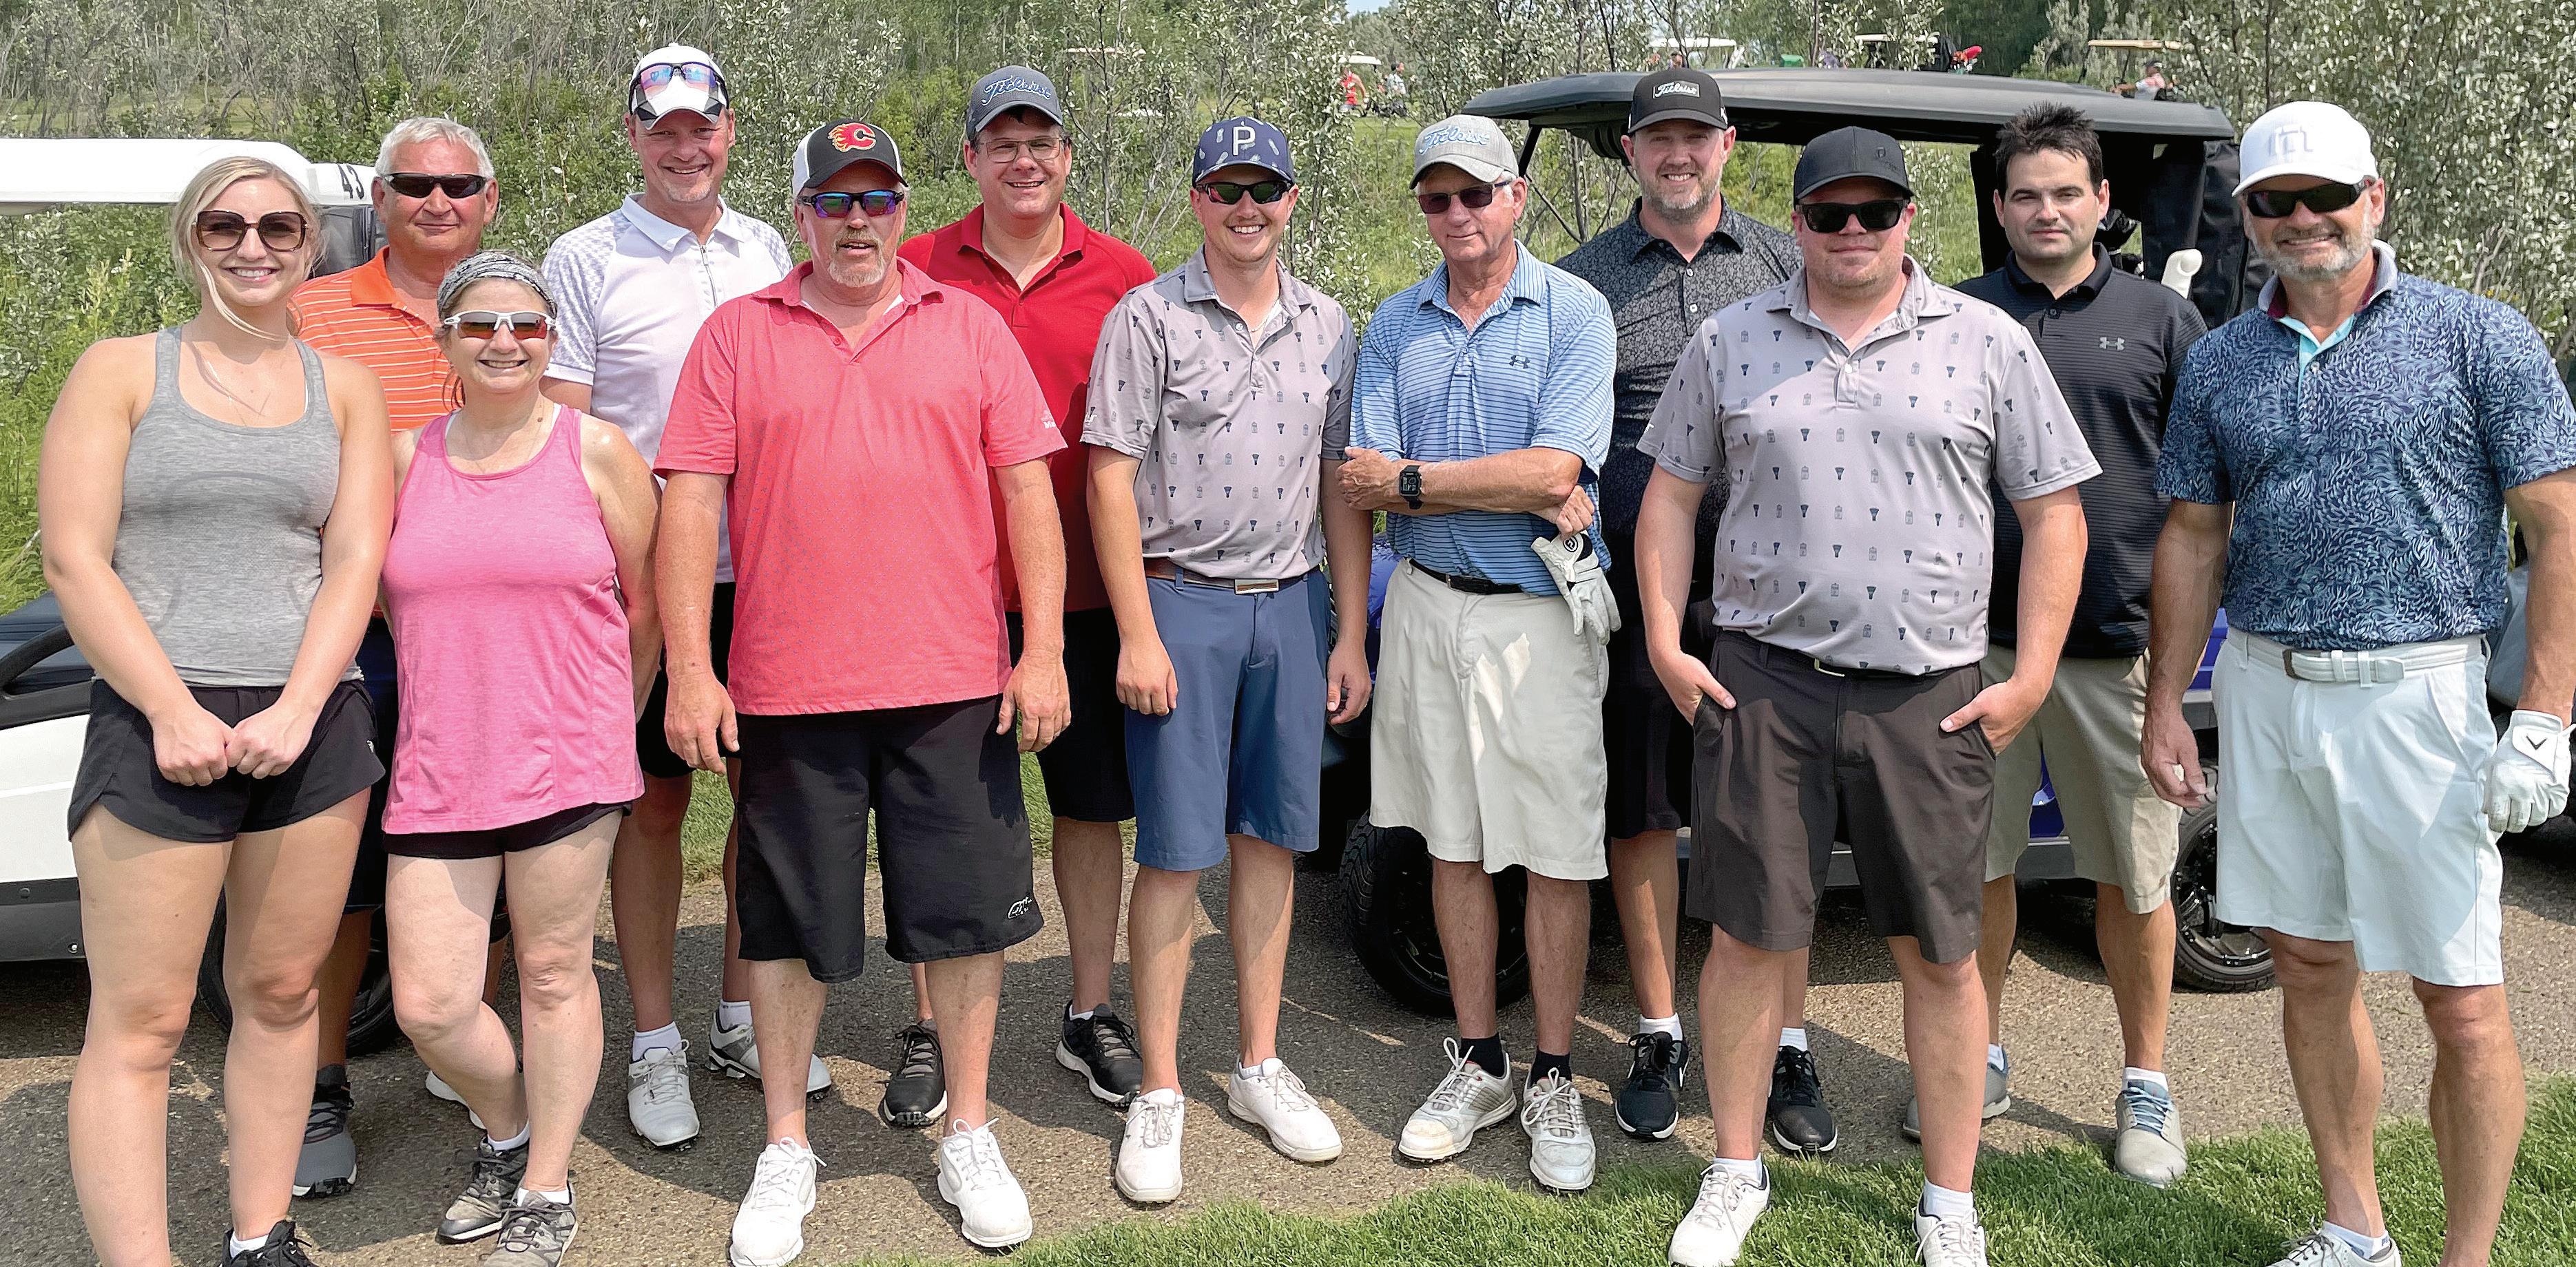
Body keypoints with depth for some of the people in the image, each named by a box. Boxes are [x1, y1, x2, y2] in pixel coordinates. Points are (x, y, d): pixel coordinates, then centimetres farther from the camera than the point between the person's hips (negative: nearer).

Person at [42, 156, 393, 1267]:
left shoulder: (345, 388, 13)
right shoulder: (121, 370, 5)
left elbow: (356, 559, 4)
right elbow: (74, 560, -3)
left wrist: (296, 709, -10)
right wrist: (175, 714, -13)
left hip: (313, 725, 3)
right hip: (157, 723, -3)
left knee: (279, 993, 8)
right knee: (140, 1022, -4)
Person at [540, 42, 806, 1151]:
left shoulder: (767, 251, 12)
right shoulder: (584, 260, -1)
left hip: (768, 571, 4)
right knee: (654, 803, 4)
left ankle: (742, 1018, 25)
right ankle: (655, 1045, 17)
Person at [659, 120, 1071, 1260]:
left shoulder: (971, 328, 8)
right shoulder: (736, 334, 7)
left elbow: (1027, 490, 5)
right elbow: (691, 505, 2)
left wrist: (1044, 648, -3)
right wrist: (689, 670, -5)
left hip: (954, 683, 1)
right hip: (788, 688, 0)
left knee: (969, 909, 7)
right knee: (787, 921, 9)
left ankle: (969, 1136, 24)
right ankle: (786, 1146, 25)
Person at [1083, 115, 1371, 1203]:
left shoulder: (1326, 326, 11)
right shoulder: (1149, 318, -2)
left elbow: (1343, 487, 13)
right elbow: (1111, 481, -6)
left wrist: (1351, 635, 9)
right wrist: (1138, 634, -12)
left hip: (1291, 606, 4)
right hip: (1181, 603, -4)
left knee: (1272, 838, 10)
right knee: (1177, 852, -1)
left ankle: (1260, 1067, 22)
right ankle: (1158, 1094, 9)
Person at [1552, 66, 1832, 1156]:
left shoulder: (1784, 265, 9)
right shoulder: (1584, 278, 7)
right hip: (1634, 585, 0)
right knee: (1639, 815, 7)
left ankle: (1787, 1050, 15)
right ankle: (1658, 1038, 22)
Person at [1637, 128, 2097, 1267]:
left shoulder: (1989, 343, 4)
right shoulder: (1730, 342, 8)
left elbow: (2054, 512, 5)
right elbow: (1670, 494, 13)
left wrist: (2032, 677, -2)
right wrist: (1664, 640, 3)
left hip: (1928, 700, 0)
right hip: (1761, 688, 1)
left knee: (1940, 954, 6)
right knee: (1745, 937, 6)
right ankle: (1736, 1172, 24)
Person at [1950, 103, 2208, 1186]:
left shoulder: (2162, 318, 7)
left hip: (2121, 641, 0)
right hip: (1980, 637, 1)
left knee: (2135, 877, 7)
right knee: (1976, 863, 9)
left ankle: (2145, 1083, 22)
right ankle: (1981, 1059, 26)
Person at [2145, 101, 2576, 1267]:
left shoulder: (2478, 339, -3)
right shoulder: (2221, 364, 9)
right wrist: (2165, 706, 9)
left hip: (2415, 694, -4)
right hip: (2263, 691, 4)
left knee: (2461, 1000, 0)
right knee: (2310, 968, 13)